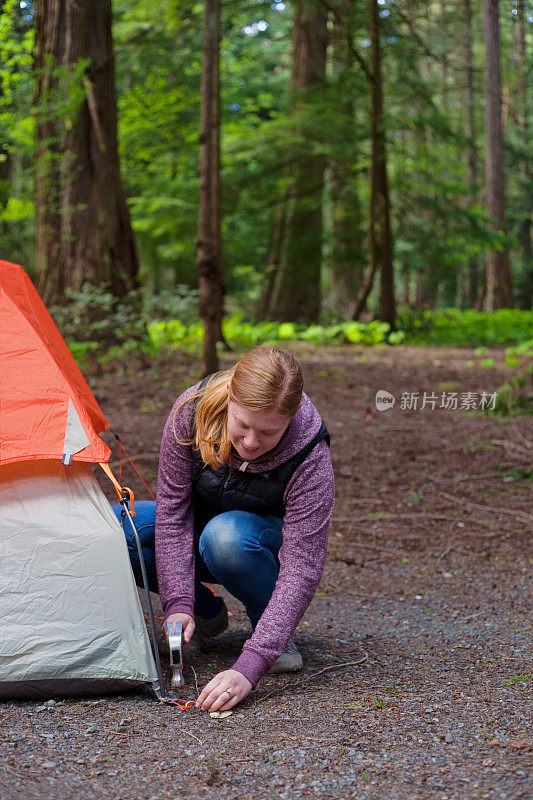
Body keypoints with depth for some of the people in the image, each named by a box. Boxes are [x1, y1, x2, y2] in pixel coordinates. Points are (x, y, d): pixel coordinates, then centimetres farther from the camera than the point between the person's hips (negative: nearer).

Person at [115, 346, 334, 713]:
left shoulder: (310, 460, -35)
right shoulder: (192, 410, -27)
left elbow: (301, 571, -36)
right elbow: (172, 506, -18)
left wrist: (249, 667, -44)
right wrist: (178, 604, -26)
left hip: (268, 541, -4)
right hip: (202, 528, 4)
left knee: (228, 536, -40)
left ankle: (278, 634, -10)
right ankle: (207, 612, 1)